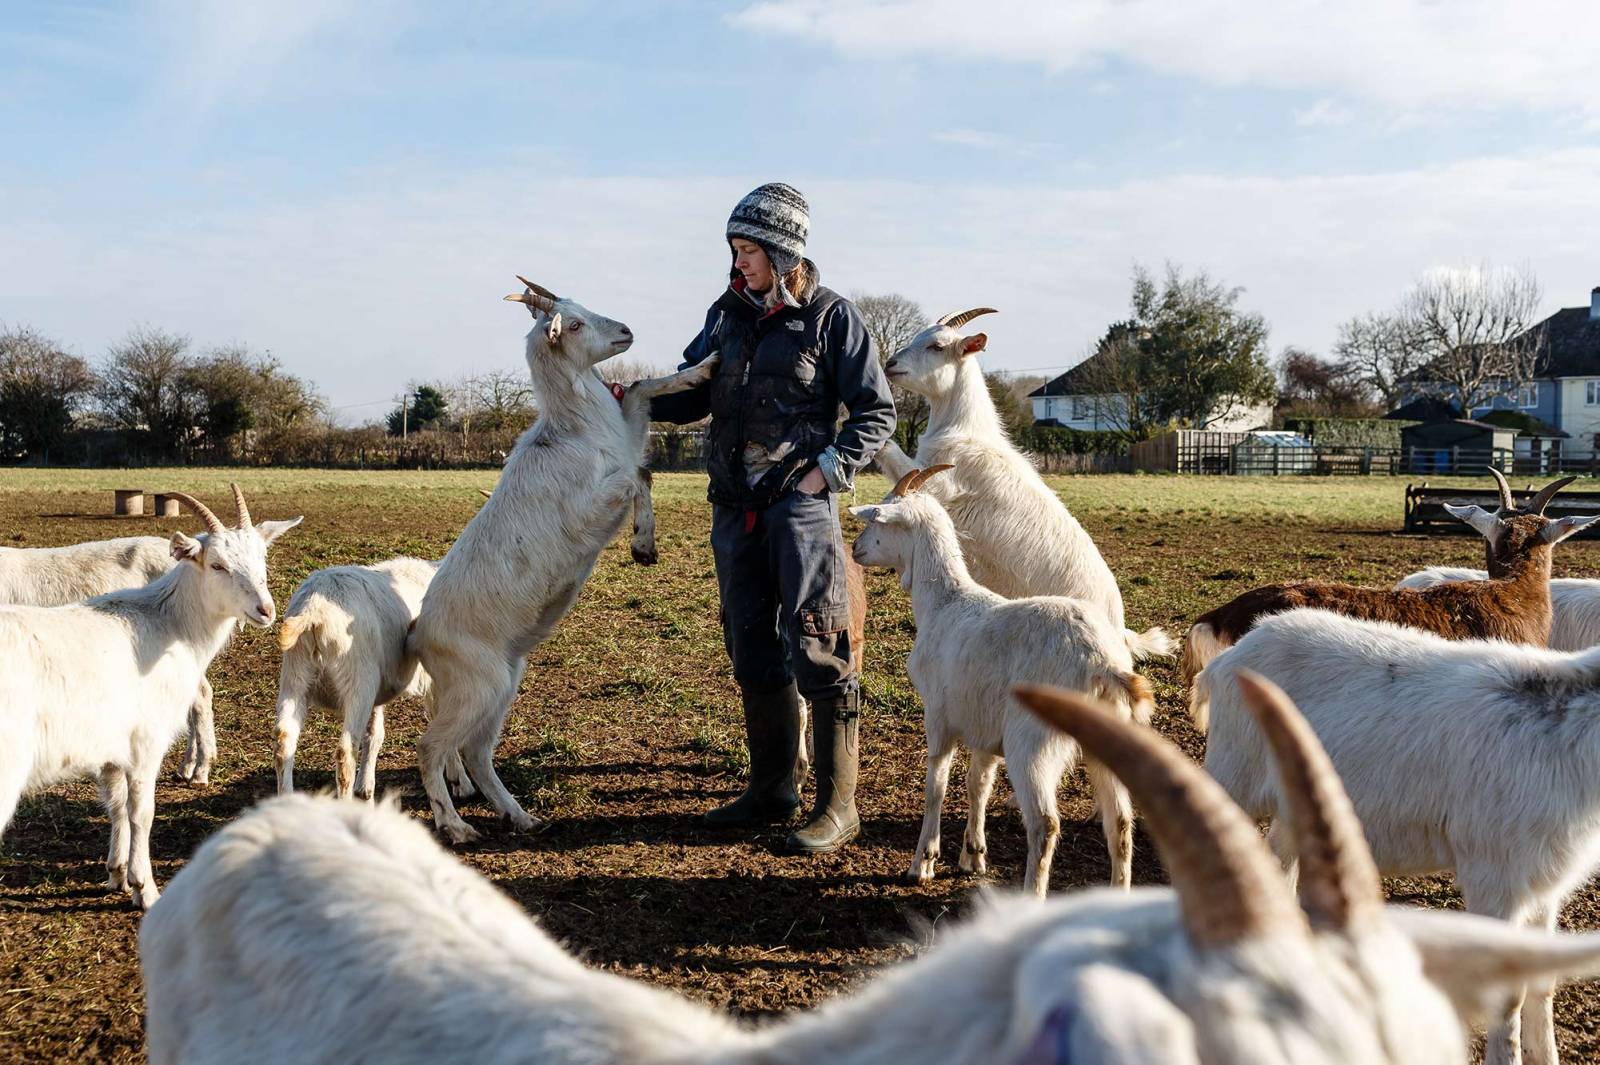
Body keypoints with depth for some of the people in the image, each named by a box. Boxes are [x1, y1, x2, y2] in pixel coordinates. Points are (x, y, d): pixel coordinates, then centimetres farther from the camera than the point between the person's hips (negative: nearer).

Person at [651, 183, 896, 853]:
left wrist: (828, 471, -13)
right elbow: (693, 394, 18)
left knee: (815, 652, -8)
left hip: (800, 502, -6)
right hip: (735, 506, 6)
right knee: (752, 652, 11)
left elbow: (876, 412, -2)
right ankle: (770, 791, 23)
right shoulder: (727, 314, 12)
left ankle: (838, 805, -1)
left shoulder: (832, 316, -3)